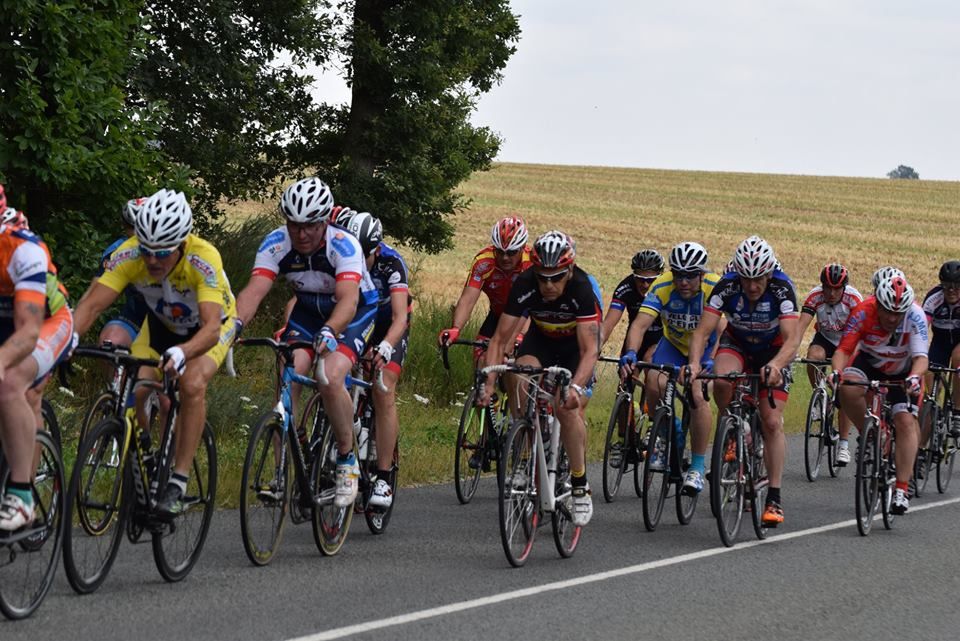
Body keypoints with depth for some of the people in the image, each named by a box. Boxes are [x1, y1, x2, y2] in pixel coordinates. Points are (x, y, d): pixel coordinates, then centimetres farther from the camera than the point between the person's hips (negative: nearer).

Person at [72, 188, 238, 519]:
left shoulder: (204, 259, -39)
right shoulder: (129, 254, -30)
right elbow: (91, 304, -33)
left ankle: (178, 483, -22)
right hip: (162, 323, 3)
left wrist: (181, 353, -66)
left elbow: (211, 327, -47)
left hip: (211, 324, -3)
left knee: (192, 384, -30)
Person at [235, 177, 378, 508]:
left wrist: (329, 332, -64)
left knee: (330, 378, -28)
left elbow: (348, 299, -45)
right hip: (309, 310, 4)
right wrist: (234, 324, -53)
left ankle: (348, 460, -8)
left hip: (354, 313, -4)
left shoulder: (344, 245, -31)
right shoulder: (276, 243, -21)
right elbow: (254, 290, -32)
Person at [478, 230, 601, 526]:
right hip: (541, 339, 2)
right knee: (518, 377, -30)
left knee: (568, 409, -23)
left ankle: (580, 484, -5)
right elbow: (500, 339, -25)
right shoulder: (524, 286, -29)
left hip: (576, 346, -2)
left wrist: (576, 387, -56)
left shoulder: (582, 289, -35)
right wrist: (489, 383, -38)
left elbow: (590, 349, -40)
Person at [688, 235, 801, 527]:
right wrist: (694, 363, -51)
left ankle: (774, 498, -6)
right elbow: (702, 331, -31)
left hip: (773, 352, -1)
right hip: (736, 344, 1)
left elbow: (792, 338, -40)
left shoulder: (782, 289, -31)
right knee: (722, 381, -34)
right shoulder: (726, 287, -27)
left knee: (772, 423, -11)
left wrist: (775, 366, -60)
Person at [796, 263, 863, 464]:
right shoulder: (815, 297, -26)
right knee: (814, 356, -33)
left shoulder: (853, 298, -29)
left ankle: (843, 444, -2)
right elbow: (802, 325, -35)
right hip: (825, 337, 1)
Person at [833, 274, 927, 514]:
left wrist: (914, 377, -57)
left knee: (905, 421, -18)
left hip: (902, 371, -1)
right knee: (848, 390, -31)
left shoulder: (915, 315, -30)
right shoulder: (863, 313, -30)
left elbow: (921, 357, -36)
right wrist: (836, 372, -51)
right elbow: (843, 349, -31)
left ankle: (902, 490, -17)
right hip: (870, 361, 1)